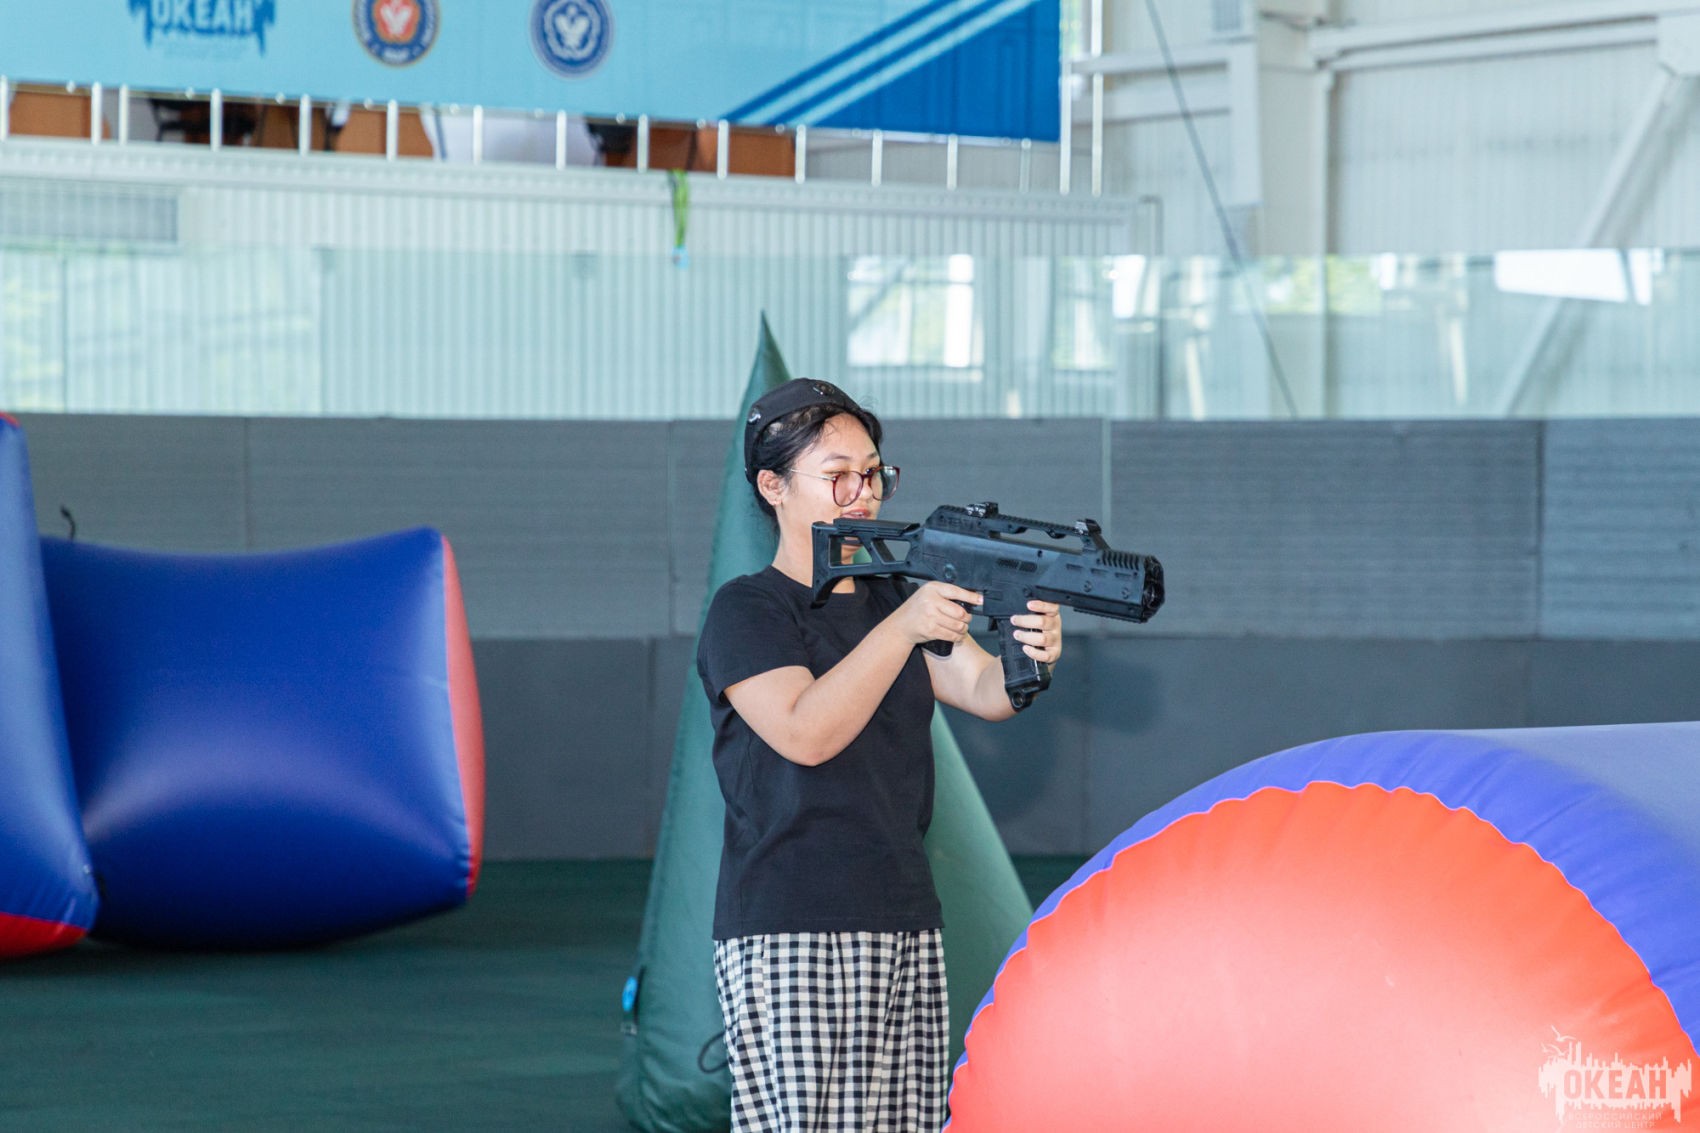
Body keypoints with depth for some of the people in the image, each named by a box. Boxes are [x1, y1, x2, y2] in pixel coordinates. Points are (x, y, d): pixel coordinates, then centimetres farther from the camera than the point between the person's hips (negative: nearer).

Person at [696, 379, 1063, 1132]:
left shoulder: (894, 600, 16)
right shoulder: (747, 612, -2)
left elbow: (984, 692, -1)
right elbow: (805, 732, -18)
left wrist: (1030, 657, -24)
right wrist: (901, 628, -26)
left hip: (907, 929, 7)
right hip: (790, 940, -6)